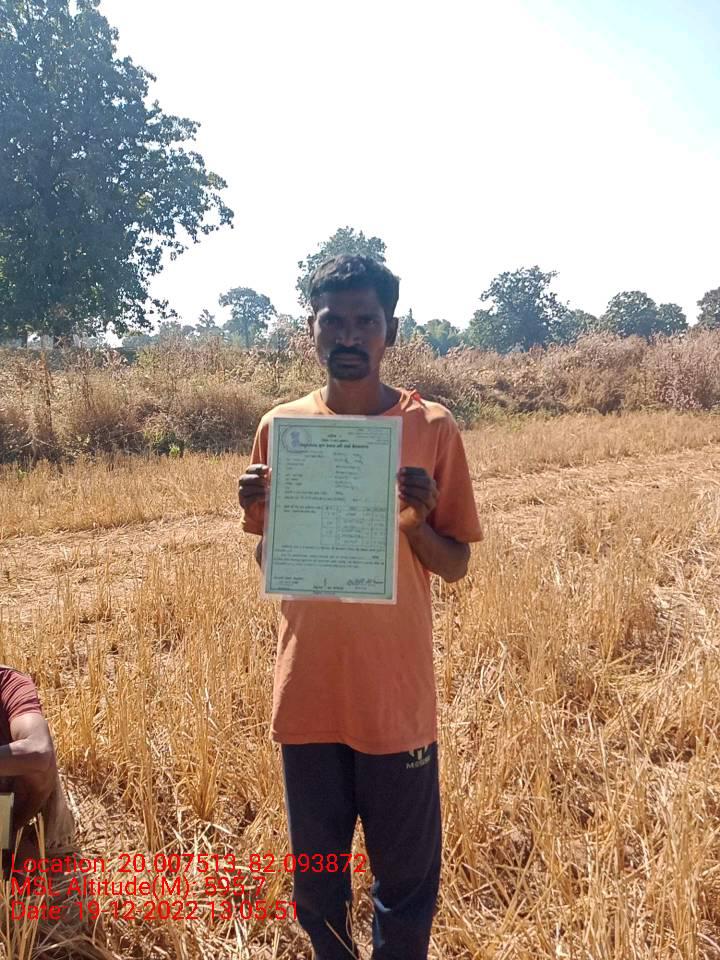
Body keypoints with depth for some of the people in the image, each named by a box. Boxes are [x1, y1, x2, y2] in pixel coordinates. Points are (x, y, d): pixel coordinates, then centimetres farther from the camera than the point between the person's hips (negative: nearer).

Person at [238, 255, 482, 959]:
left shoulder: (431, 428, -7)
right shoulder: (280, 426, 0)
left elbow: (455, 567, -2)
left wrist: (415, 520, -21)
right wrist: (259, 517, -13)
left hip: (397, 696, -2)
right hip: (307, 693, 2)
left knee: (406, 879, 15)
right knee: (316, 878, 19)